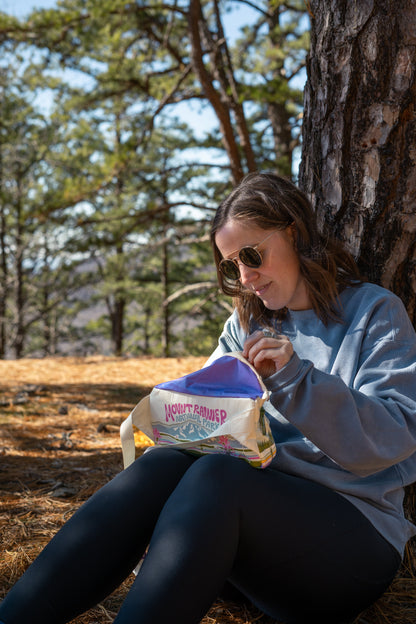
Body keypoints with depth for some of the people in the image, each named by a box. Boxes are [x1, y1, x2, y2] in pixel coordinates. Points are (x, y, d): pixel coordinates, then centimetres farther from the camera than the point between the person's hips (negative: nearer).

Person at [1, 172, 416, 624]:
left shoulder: (376, 313, 2)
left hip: (356, 534, -4)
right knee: (163, 465, -28)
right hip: (253, 507, 4)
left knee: (215, 476, -34)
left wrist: (293, 377, -20)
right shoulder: (246, 324, 18)